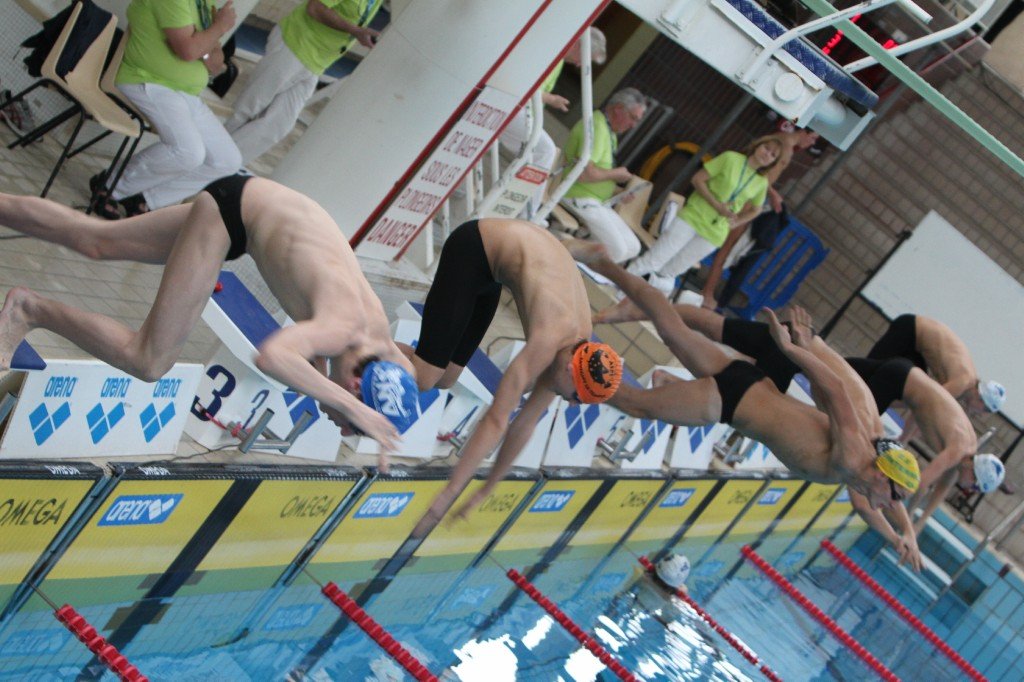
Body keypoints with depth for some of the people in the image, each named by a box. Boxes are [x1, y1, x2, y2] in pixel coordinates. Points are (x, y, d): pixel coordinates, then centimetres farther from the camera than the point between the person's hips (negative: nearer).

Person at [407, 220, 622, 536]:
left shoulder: (580, 348, -8)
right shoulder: (547, 343, -32)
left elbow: (526, 421, 0)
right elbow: (496, 420, -34)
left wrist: (487, 489, 4)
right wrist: (448, 495, -35)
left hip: (488, 264, 7)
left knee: (445, 378, 6)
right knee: (423, 377, -15)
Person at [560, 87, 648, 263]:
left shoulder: (610, 132, 15)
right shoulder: (597, 127, -18)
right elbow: (585, 173, -29)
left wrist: (616, 193, 7)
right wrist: (616, 174, -14)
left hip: (597, 202, 11)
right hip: (580, 199, -11)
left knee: (632, 247, 5)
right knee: (616, 250, -21)